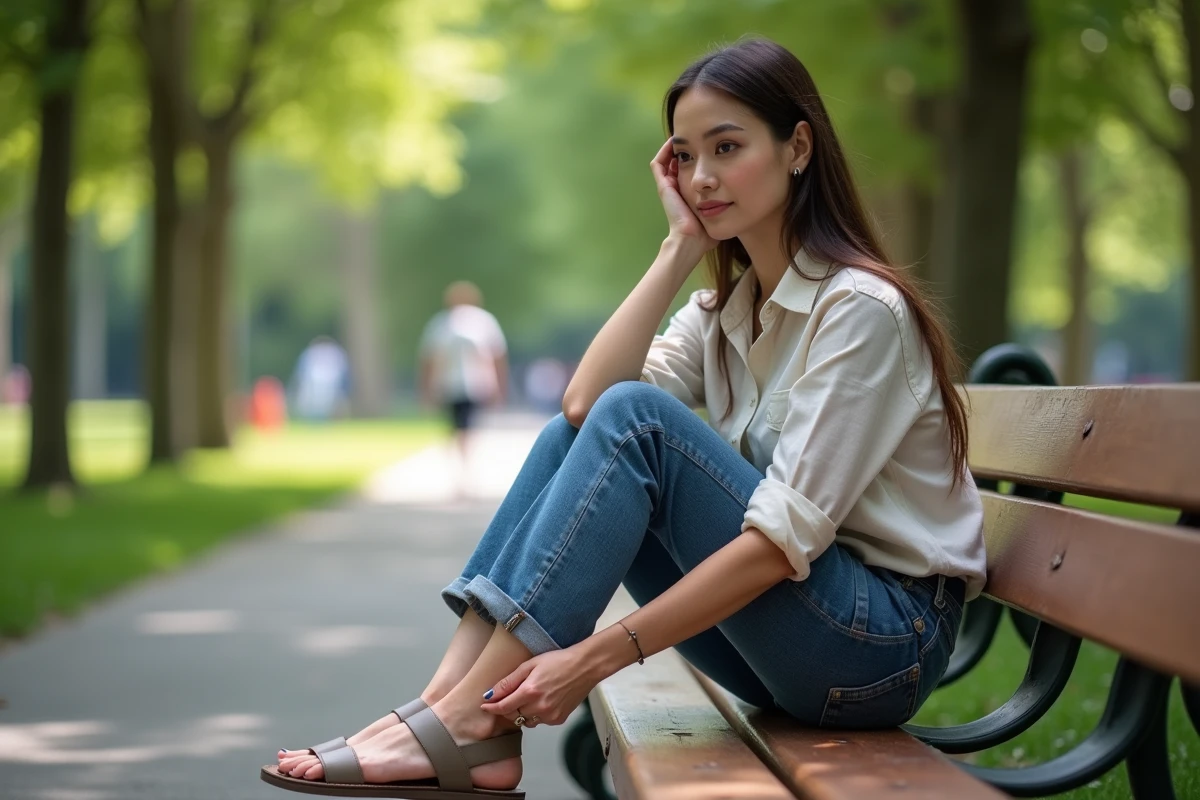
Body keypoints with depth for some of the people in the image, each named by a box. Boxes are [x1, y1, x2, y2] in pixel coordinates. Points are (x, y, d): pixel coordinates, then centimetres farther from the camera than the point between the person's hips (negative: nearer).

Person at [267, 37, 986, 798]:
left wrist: (597, 657, -26)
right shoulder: (725, 311, 10)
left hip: (890, 641, -7)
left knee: (636, 420, -23)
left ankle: (467, 723, -24)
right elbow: (586, 400, -7)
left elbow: (785, 537, -23)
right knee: (574, 435, -6)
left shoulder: (859, 307, -15)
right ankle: (456, 699, -18)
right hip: (786, 634, 7)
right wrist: (682, 245, -7)